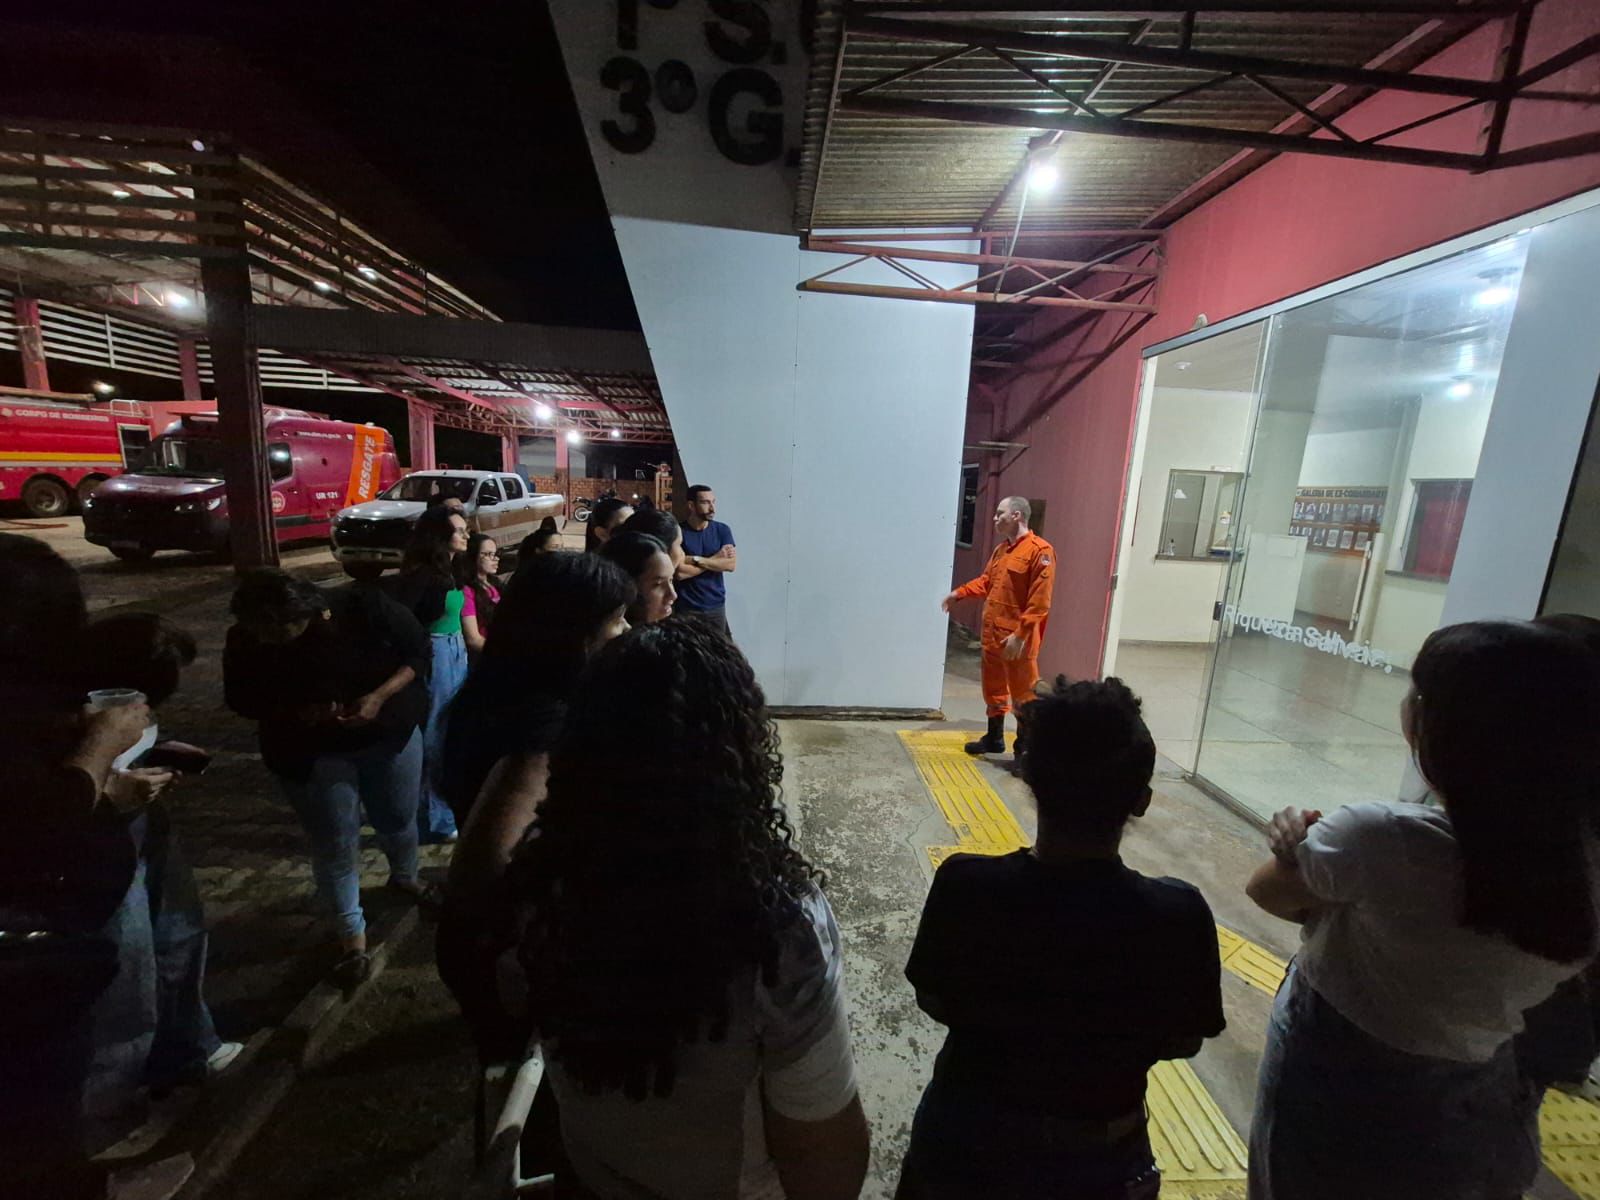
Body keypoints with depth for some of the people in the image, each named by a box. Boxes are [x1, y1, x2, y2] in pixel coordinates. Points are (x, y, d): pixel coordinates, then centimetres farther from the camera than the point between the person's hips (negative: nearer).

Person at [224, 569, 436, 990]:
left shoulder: (364, 608, -23)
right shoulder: (245, 642, -17)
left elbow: (418, 651, -13)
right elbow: (242, 701, -3)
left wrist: (380, 696, -27)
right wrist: (299, 713, -23)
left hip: (390, 736, 0)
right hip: (311, 755, 0)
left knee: (399, 818, 18)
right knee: (334, 844, 5)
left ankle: (405, 877, 49)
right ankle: (352, 936, 23)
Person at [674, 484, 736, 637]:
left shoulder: (722, 530, 3)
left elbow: (732, 565, -9)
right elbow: (680, 572, -17)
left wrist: (697, 559, -15)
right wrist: (714, 559, -12)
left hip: (716, 606, 3)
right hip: (687, 608, -3)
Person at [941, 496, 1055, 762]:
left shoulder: (1040, 551, -14)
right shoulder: (1001, 549, 13)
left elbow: (1039, 601, -19)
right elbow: (985, 581, 23)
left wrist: (1019, 635, -23)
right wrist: (959, 593, 10)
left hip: (1017, 639, -9)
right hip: (992, 635, 9)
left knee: (1023, 694, 3)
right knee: (994, 689, 19)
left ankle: (1025, 748, 16)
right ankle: (994, 738, 33)